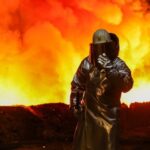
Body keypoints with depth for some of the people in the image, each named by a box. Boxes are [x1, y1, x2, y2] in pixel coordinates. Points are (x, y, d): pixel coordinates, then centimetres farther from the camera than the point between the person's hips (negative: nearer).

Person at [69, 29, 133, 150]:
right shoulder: (87, 63, -5)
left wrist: (109, 68, -44)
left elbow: (127, 85, -35)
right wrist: (74, 104, 6)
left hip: (108, 113, -3)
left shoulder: (118, 64, -16)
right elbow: (77, 84, 9)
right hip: (89, 111, 3)